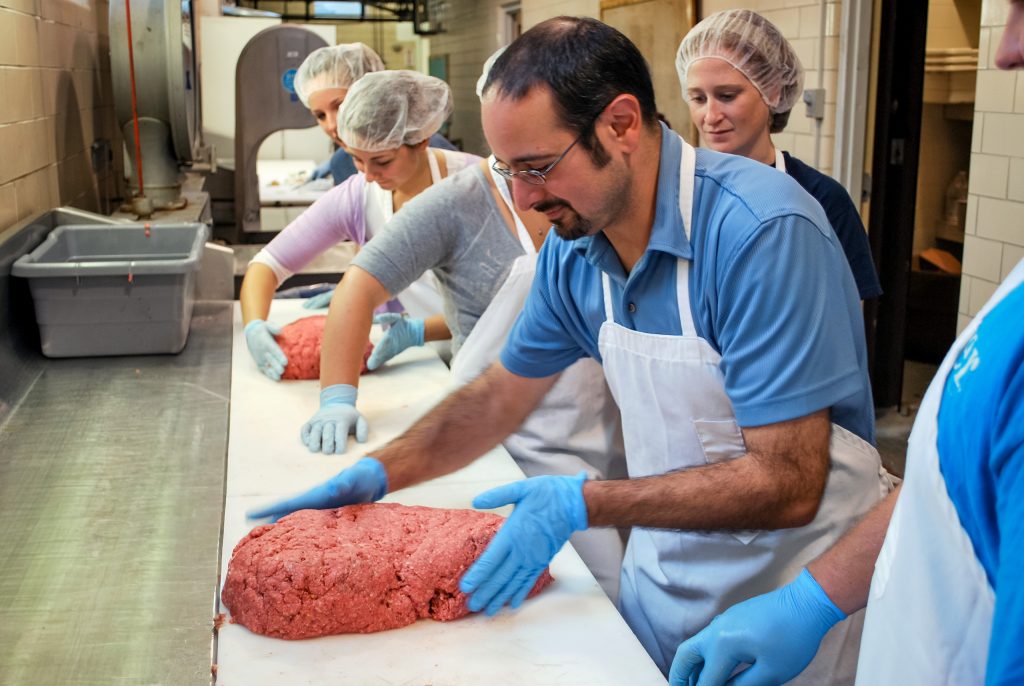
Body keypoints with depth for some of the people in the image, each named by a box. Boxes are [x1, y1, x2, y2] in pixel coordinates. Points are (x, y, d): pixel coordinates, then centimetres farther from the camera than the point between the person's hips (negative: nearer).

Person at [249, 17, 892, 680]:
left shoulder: (761, 231, -28)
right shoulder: (571, 248, -6)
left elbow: (786, 484, -29)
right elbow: (501, 395, 8)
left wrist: (581, 503, -29)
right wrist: (376, 473, -1)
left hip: (787, 598, -5)